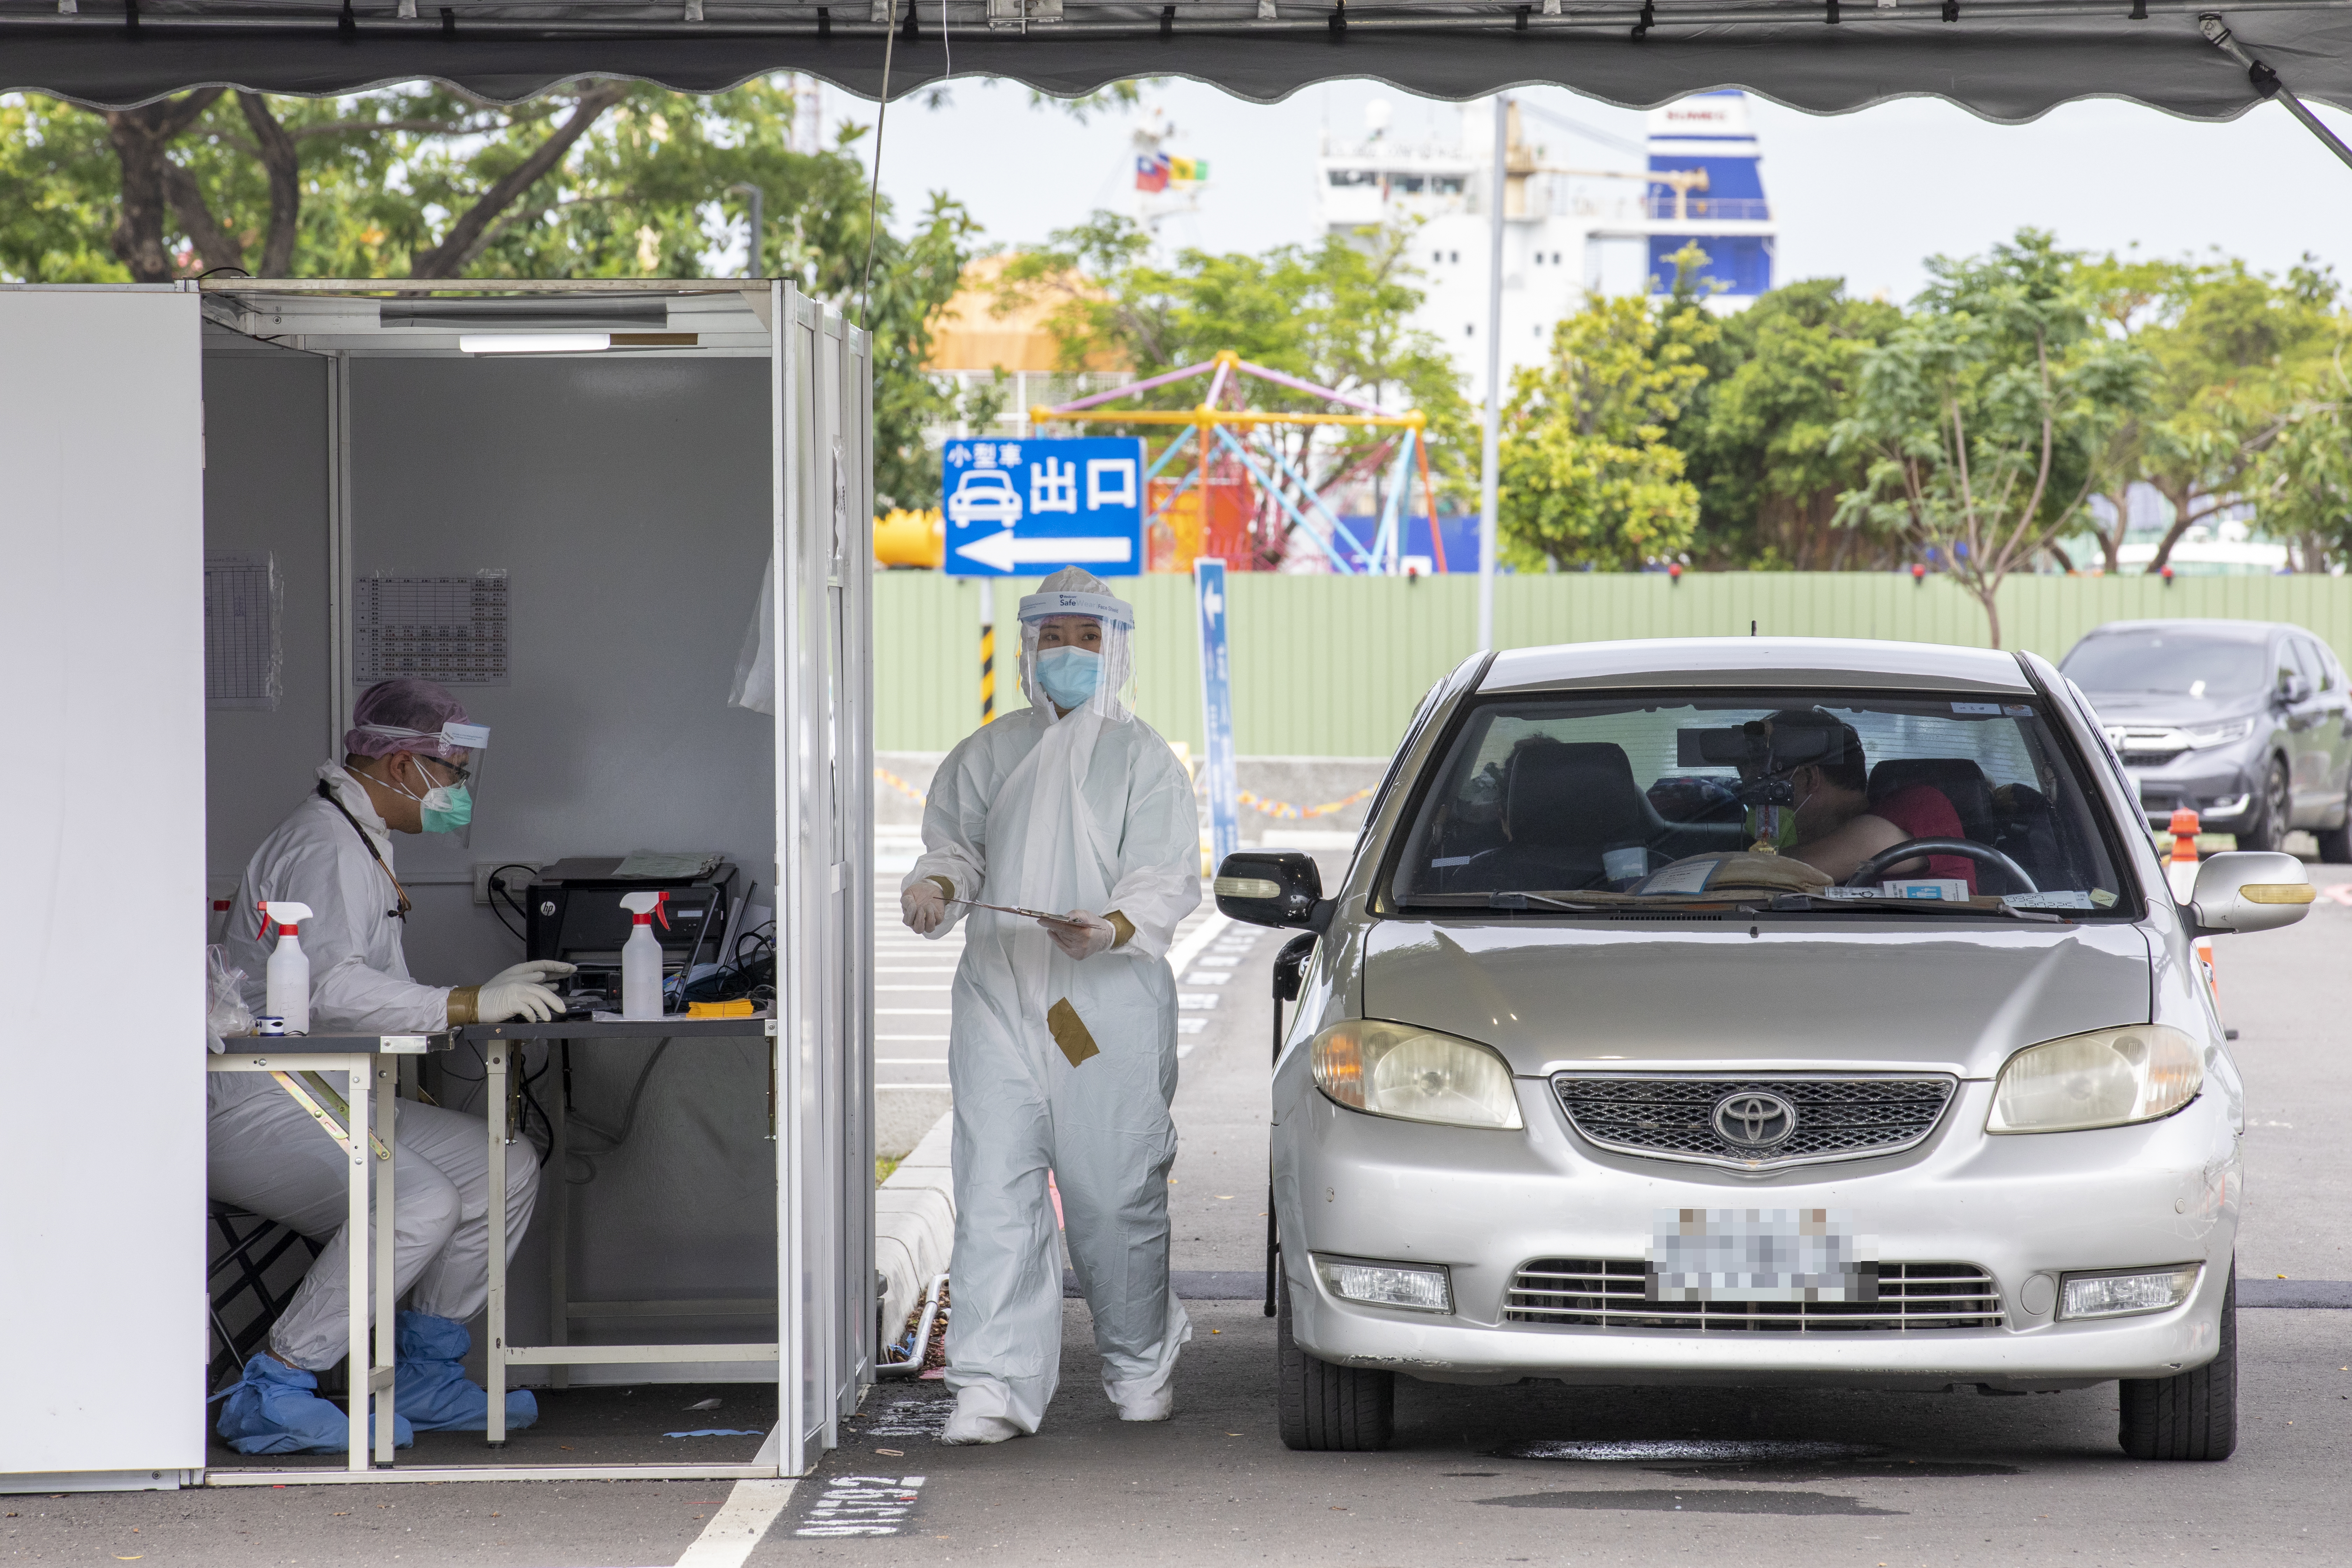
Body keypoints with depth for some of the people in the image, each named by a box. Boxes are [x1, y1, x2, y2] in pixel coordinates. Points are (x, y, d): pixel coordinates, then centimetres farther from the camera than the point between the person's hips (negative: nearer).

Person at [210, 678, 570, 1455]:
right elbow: (332, 989, -29)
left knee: (504, 1168, 0)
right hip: (260, 1108, -11)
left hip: (336, 1101, 11)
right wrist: (469, 1004, -29)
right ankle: (274, 1394, -24)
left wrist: (493, 992, 14)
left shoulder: (361, 846, 21)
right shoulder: (323, 847, -15)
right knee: (418, 1201, -31)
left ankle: (422, 1381, 6)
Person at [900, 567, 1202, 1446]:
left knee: (1115, 1196, 3)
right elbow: (955, 847, 16)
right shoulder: (987, 756, 14)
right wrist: (934, 888, -8)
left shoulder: (1144, 761, 5)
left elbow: (1167, 878, -4)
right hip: (998, 999, 2)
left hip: (1112, 1004, -2)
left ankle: (1139, 1364, 23)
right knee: (993, 1193, -7)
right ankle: (995, 1383, -8)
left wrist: (1112, 930, -24)